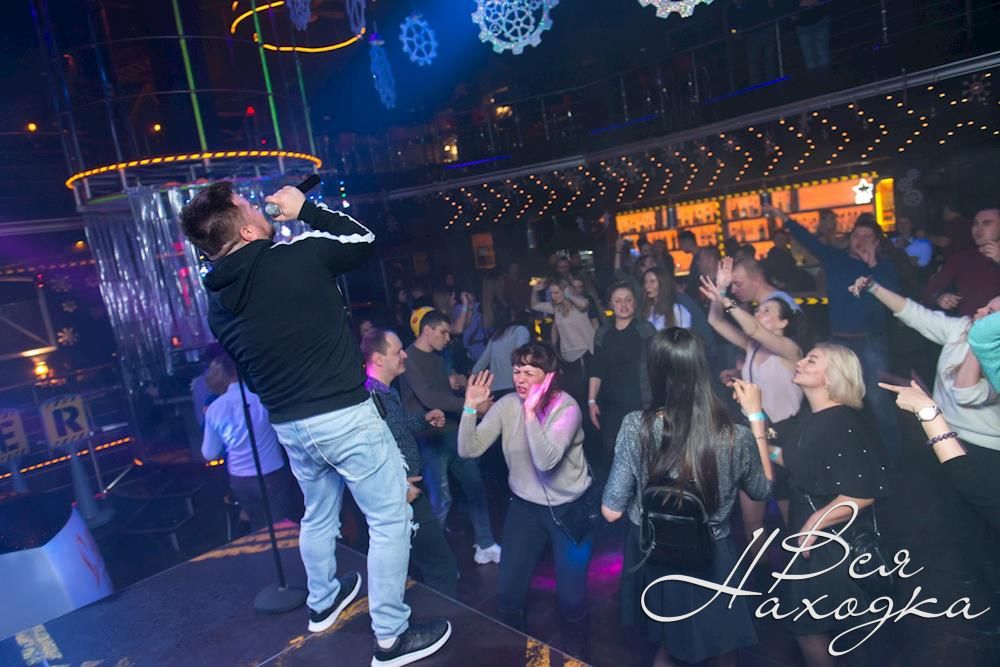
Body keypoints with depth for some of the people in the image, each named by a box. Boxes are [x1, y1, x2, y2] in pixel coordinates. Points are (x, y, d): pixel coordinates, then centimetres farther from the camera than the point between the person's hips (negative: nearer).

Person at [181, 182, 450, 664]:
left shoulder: (216, 302, 3)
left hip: (287, 425, 7)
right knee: (390, 520, 8)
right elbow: (363, 239, 0)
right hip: (344, 415, -7)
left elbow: (247, 374, 14)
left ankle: (322, 603, 50)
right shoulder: (296, 256, -16)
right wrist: (305, 209, 8)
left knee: (318, 515, 29)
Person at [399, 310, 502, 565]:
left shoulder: (437, 358, 13)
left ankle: (485, 546, 22)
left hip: (451, 431, 8)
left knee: (475, 485, 10)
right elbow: (429, 398, -24)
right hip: (430, 437, -8)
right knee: (440, 499, -3)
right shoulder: (410, 358, -14)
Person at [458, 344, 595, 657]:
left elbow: (545, 461, -34)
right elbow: (469, 450, -15)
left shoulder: (566, 407, -21)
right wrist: (471, 407, -26)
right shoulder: (507, 405, -9)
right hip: (525, 505, 3)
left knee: (571, 597, 2)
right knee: (508, 593, 5)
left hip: (570, 507, -3)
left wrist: (531, 412, -41)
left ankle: (576, 651, 34)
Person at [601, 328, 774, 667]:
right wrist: (756, 415, 1)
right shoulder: (736, 438, -23)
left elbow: (611, 511, -16)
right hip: (709, 559, 0)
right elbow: (762, 489, 1)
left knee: (667, 638, 30)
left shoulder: (636, 426, -23)